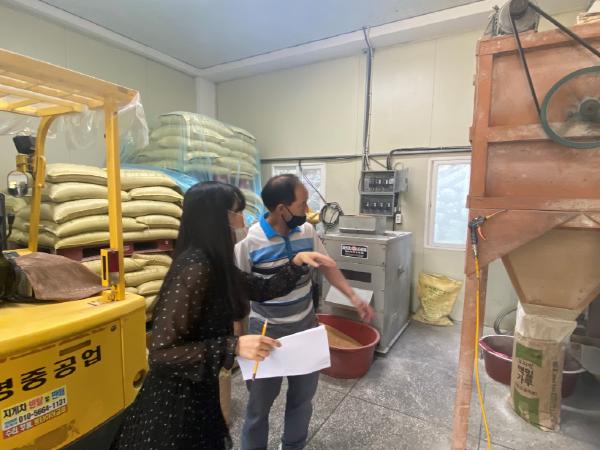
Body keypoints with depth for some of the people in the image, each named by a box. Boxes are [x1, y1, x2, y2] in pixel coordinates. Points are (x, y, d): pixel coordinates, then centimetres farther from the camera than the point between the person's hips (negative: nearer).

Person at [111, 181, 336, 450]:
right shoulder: (194, 269, -29)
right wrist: (234, 347, -33)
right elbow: (161, 352, -28)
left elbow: (264, 290, 9)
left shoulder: (216, 265, -1)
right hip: (175, 398, -8)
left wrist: (297, 263, -2)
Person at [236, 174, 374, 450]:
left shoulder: (307, 231, -6)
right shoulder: (249, 242, -21)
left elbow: (326, 266, 6)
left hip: (306, 326, 5)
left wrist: (353, 297, -2)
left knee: (304, 394, 22)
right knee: (261, 399, 15)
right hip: (267, 332, -4)